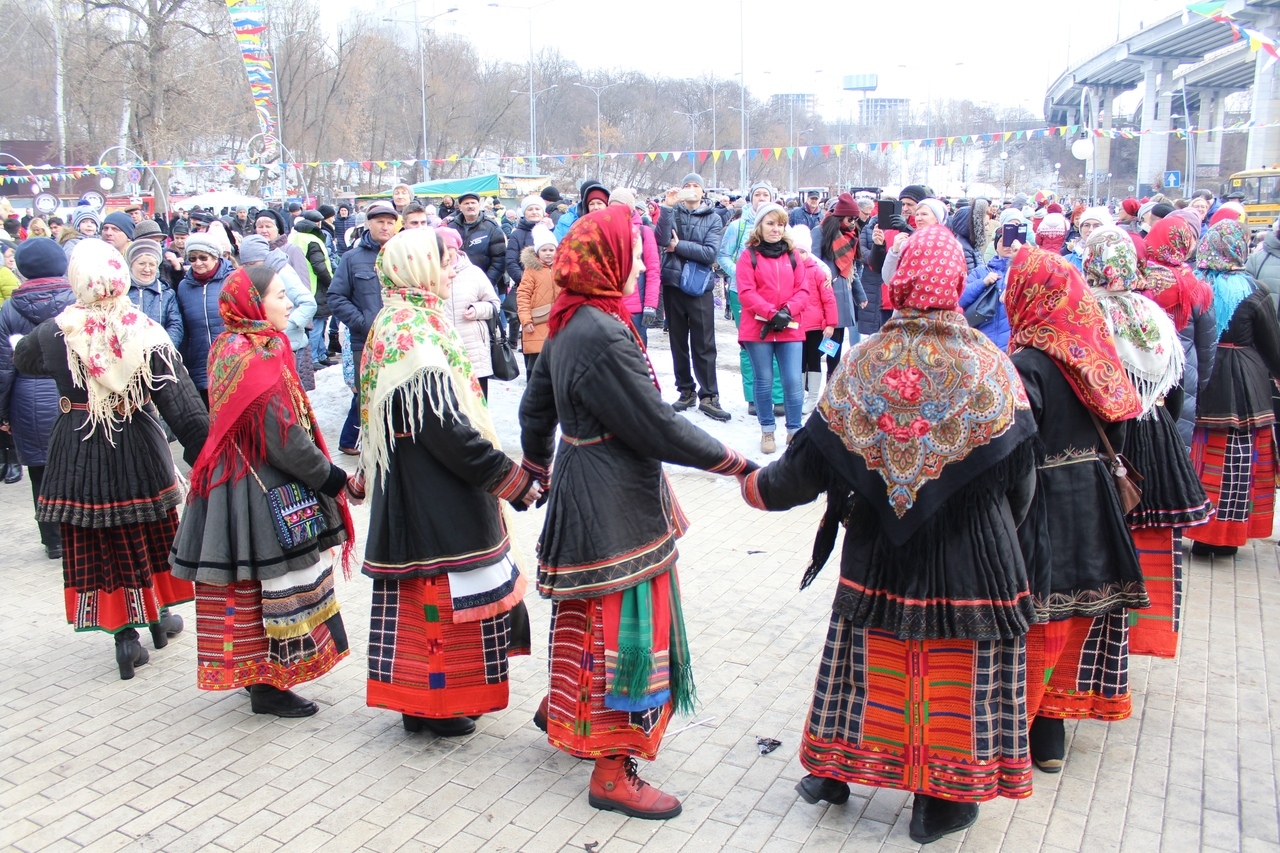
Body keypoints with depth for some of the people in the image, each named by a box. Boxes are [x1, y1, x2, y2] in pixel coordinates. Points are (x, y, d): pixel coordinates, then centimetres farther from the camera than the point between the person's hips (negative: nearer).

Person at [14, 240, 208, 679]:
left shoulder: (53, 333, -10)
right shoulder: (146, 333, -13)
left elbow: (21, 360, 14)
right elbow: (182, 404, -16)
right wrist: (204, 452, -12)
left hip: (77, 453, 0)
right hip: (138, 449, 0)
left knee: (96, 543, 10)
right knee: (149, 534, 19)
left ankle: (125, 634, 11)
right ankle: (159, 616, 33)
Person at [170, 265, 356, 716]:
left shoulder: (229, 347, 8)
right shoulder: (258, 358, -22)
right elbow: (282, 436, -23)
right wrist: (330, 476, -11)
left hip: (238, 477, 10)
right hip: (265, 489, -10)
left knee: (253, 585, 18)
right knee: (278, 582, 2)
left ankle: (260, 675, 31)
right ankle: (268, 684, 13)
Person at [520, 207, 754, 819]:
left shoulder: (567, 325, 6)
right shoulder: (602, 336, -25)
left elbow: (535, 405, 18)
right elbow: (658, 427, -23)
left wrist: (535, 468, 33)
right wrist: (737, 464, -14)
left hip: (581, 486, 10)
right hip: (613, 504, -10)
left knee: (591, 610, 25)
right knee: (623, 626, 0)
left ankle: (561, 707, 45)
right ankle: (612, 771, 11)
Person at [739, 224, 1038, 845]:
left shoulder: (863, 363, -7)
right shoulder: (989, 366, -11)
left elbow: (814, 455, -3)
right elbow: (1018, 472, -4)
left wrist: (763, 487, 14)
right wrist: (1003, 526, 14)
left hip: (879, 550, 2)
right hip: (969, 556, -2)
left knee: (871, 662, 17)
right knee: (953, 669, 9)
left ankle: (834, 770, 31)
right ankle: (939, 800, 21)